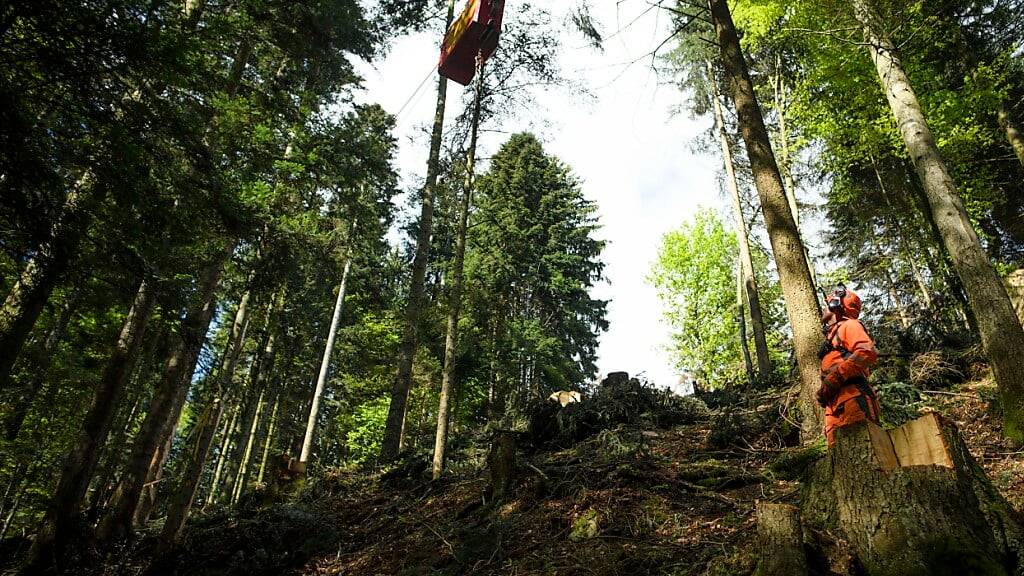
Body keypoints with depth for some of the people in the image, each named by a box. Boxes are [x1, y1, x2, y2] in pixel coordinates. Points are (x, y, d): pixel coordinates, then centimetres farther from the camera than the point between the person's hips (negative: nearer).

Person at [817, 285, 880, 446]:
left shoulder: (849, 325, 7)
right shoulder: (832, 335, 31)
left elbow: (868, 352, -13)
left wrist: (835, 377, -15)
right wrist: (824, 392, 11)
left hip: (852, 401, -8)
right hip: (835, 408, 8)